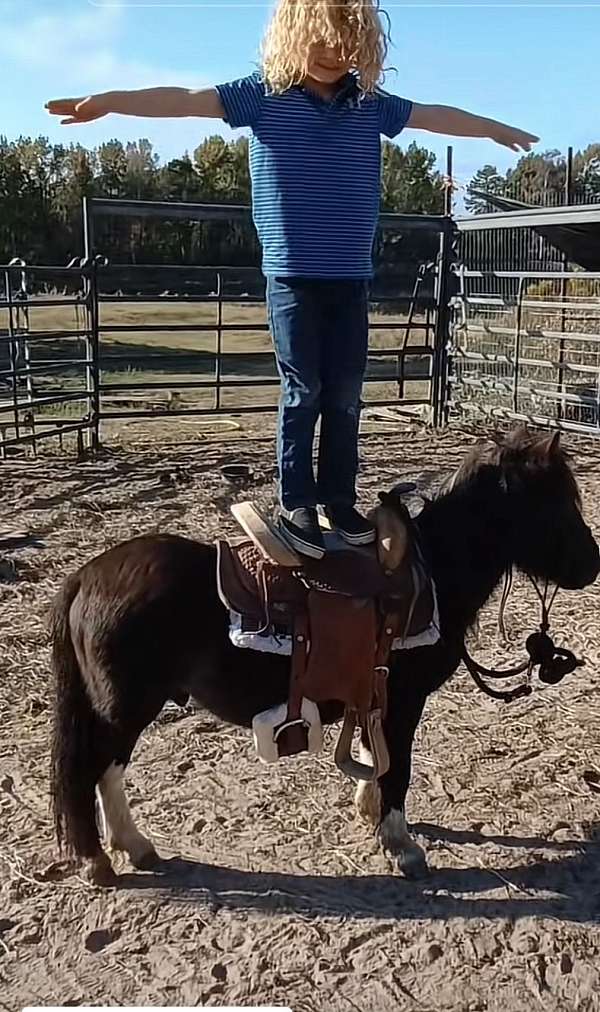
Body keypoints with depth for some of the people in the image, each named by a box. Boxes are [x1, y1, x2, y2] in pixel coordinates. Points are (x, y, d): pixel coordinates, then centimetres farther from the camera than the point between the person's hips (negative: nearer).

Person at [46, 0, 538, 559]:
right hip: (292, 277, -3)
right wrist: (110, 101, -23)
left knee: (345, 394, 6)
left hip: (351, 277, 4)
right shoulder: (263, 94, -2)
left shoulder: (370, 104, 8)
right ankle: (297, 504, 10)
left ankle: (340, 499, 18)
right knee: (302, 392, 0)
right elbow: (186, 100, -11)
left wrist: (500, 130, 31)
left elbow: (435, 116, 20)